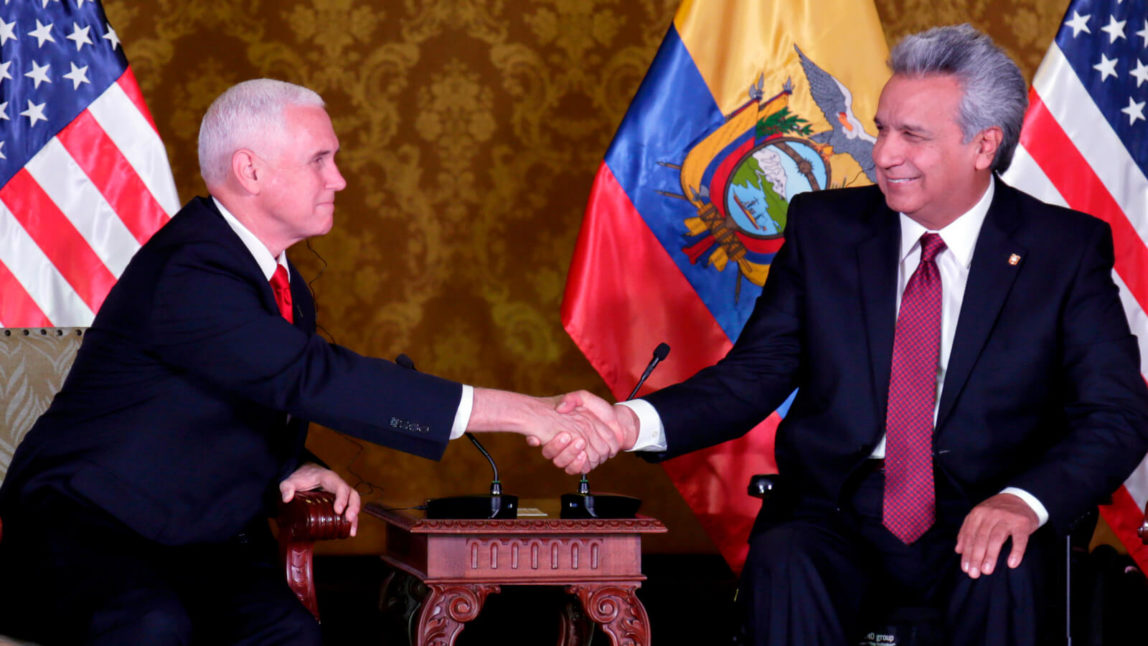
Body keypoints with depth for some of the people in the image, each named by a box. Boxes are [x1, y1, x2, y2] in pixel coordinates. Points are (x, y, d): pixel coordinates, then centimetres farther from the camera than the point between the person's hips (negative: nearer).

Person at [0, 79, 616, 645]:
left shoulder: (282, 284, 9)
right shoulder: (189, 274, -22)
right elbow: (317, 379, -31)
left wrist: (289, 468, 0)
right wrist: (516, 411, -33)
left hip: (202, 544, 8)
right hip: (81, 528, -8)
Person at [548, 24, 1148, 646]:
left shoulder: (1066, 248, 1)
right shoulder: (823, 227, 8)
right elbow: (753, 375, 4)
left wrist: (1025, 500, -25)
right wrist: (634, 422, -16)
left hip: (974, 523, -1)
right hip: (837, 518, 2)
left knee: (1005, 573, -35)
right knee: (783, 564, -32)